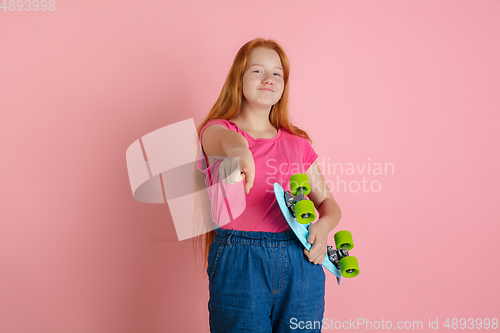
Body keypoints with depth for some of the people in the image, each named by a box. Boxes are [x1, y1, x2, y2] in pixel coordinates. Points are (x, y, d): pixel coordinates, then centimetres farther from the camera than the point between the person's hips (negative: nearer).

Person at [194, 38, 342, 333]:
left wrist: (323, 225, -8)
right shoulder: (216, 129, 3)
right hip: (237, 262, -3)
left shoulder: (297, 143, 13)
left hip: (300, 264, 3)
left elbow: (328, 202, 15)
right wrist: (238, 149, -47)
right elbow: (224, 139, -23)